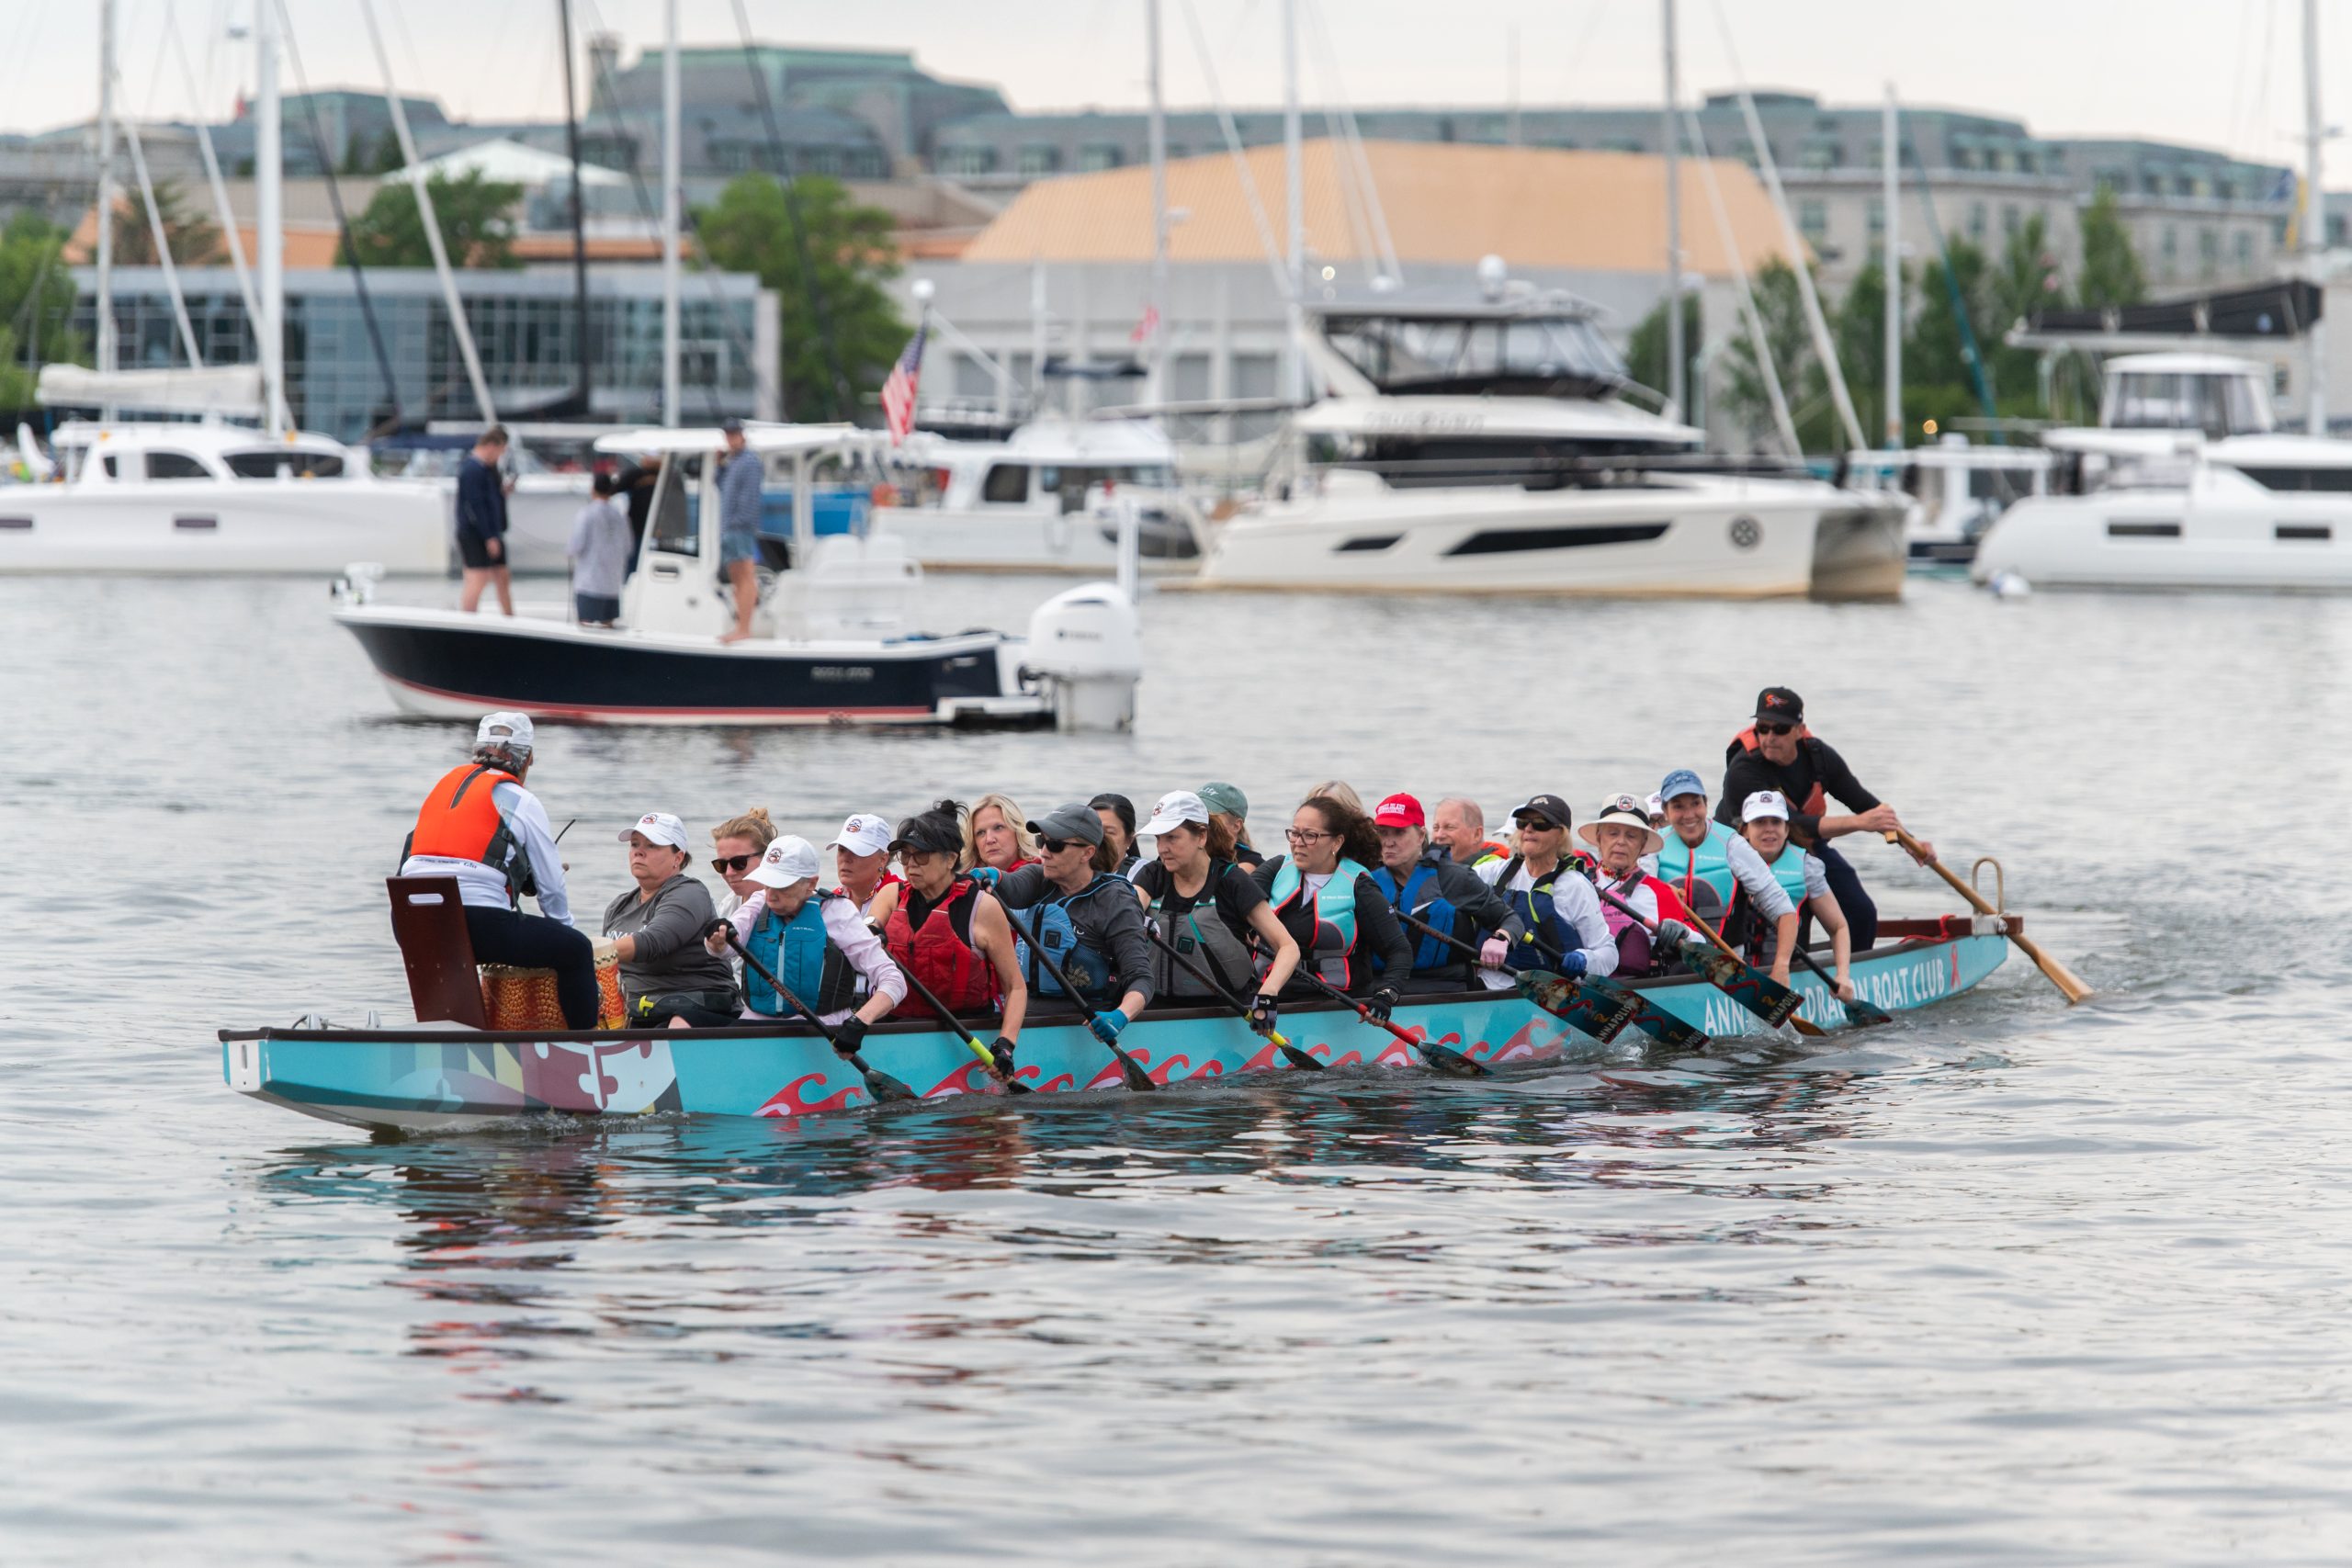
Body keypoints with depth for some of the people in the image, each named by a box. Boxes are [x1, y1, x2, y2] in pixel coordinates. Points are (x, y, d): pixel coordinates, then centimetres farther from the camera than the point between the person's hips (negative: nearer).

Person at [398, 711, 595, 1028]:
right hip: (479, 925, -6)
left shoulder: (444, 785, 21)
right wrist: (564, 926, 32)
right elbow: (551, 886, 11)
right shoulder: (522, 802, 6)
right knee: (577, 949, 8)